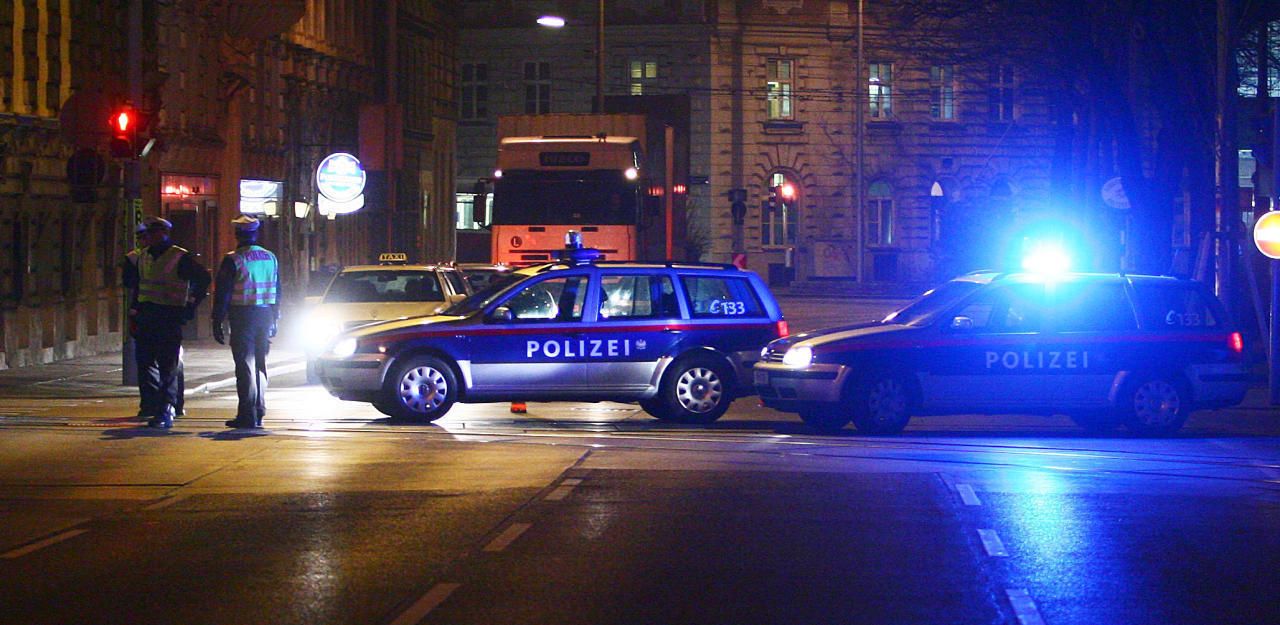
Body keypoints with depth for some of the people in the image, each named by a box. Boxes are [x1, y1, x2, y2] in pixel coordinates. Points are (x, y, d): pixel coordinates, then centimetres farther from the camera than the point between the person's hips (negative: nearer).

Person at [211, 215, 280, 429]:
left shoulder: (233, 260, -8)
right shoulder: (270, 258, 9)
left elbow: (222, 293, -8)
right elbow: (277, 292, 15)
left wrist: (217, 323, -3)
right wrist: (274, 321, 21)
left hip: (243, 316, -5)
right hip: (265, 315, 5)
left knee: (245, 365, -5)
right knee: (260, 365, 13)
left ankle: (247, 415, -8)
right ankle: (259, 412, 16)